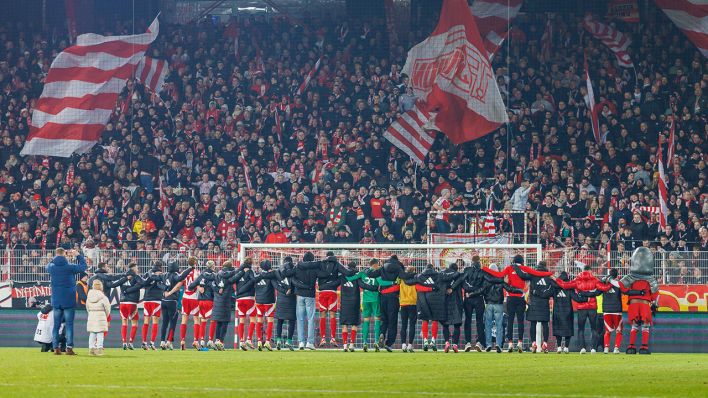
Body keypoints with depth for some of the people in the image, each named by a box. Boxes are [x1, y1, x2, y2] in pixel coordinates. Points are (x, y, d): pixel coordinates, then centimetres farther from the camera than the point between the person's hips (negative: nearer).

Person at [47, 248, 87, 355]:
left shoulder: (51, 267, -3)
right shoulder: (70, 267, -12)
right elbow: (83, 267, 3)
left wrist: (57, 257, 24)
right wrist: (78, 255, 16)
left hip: (56, 301, 3)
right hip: (68, 301, -3)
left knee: (56, 324, 8)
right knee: (69, 324, 0)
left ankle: (56, 347, 5)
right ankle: (69, 347, -4)